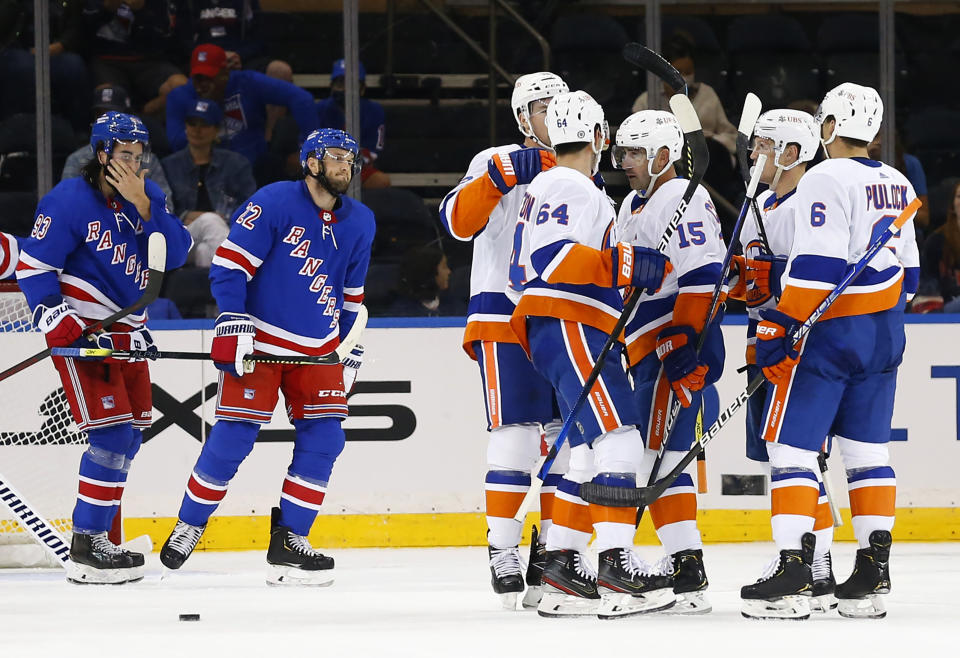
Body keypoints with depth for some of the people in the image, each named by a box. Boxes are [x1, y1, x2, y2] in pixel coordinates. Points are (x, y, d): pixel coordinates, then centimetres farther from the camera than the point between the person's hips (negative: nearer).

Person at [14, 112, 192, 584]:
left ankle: (98, 537, 22)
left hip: (126, 332, 8)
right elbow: (33, 266, -13)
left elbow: (176, 254, -5)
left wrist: (144, 207, -17)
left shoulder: (147, 196, 6)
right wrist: (58, 324, -20)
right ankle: (85, 548, -12)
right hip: (81, 331, -8)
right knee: (113, 434, -15)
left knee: (127, 438, 11)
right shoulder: (70, 200, -13)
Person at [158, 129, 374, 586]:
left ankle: (288, 541, 1)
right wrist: (233, 324, -21)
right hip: (258, 340, -6)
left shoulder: (359, 223, 7)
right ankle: (188, 527, 9)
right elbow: (229, 263, -14)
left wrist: (351, 351, 16)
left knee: (323, 438, -5)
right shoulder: (274, 203, -13)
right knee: (232, 437, -9)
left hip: (318, 349, 6)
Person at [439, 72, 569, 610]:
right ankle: (503, 550, -7)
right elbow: (459, 221, -17)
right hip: (505, 317, -5)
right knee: (517, 435, -12)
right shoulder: (498, 164, -1)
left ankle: (552, 548, 13)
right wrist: (497, 177, -29)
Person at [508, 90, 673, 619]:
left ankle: (560, 572, 7)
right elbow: (549, 257, -22)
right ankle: (617, 568, -27)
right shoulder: (567, 187, -8)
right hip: (567, 328, -11)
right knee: (617, 440, -19)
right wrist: (623, 265, -26)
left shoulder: (578, 191, 25)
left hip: (582, 335, 11)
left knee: (592, 453, 8)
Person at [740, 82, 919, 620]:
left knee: (792, 447, -5)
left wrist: (778, 329, -18)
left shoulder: (826, 180, -14)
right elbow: (908, 271, 18)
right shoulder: (897, 184, 12)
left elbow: (817, 267, -21)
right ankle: (874, 573, 9)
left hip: (827, 333, -8)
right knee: (868, 450, 11)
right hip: (884, 337, 8)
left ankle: (793, 573, -12)